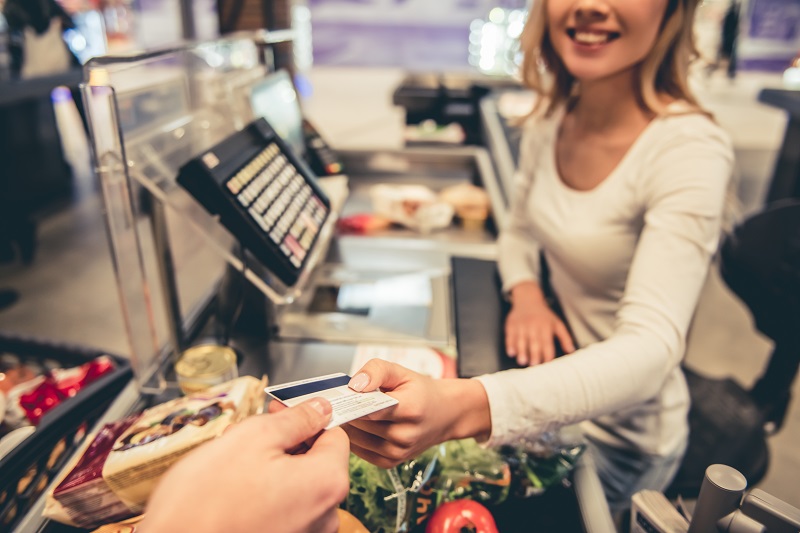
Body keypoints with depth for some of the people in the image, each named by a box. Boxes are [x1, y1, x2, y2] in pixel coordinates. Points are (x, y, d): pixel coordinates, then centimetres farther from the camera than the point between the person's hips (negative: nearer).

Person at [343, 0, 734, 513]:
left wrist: (465, 407, -53)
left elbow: (652, 347, -37)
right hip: (555, 387, 5)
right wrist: (525, 290, -15)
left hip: (620, 437, -5)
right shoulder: (550, 121, -6)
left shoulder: (690, 149, -27)